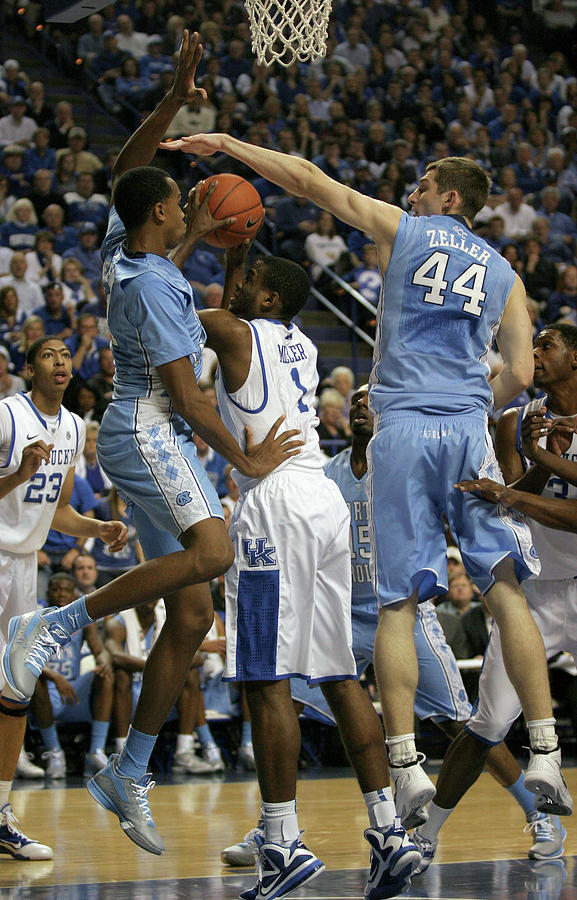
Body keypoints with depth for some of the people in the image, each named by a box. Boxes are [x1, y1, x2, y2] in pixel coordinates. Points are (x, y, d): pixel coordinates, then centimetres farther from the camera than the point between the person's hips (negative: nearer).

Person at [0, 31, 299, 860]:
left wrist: (173, 103, 15)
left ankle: (129, 778, 5)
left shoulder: (124, 247, 10)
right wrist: (247, 460, -10)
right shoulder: (153, 287, -15)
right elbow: (186, 394, -17)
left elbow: (125, 170, 26)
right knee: (212, 551, -34)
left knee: (191, 618, 3)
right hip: (148, 431, -9)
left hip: (153, 438, 9)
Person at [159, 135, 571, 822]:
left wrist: (226, 144, 18)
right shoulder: (503, 273, 17)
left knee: (397, 604, 0)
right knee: (506, 591, 2)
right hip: (469, 430, 2)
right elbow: (519, 374, 10)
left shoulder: (401, 231, 10)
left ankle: (405, 767, -7)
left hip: (401, 428, -2)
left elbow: (307, 179, 10)